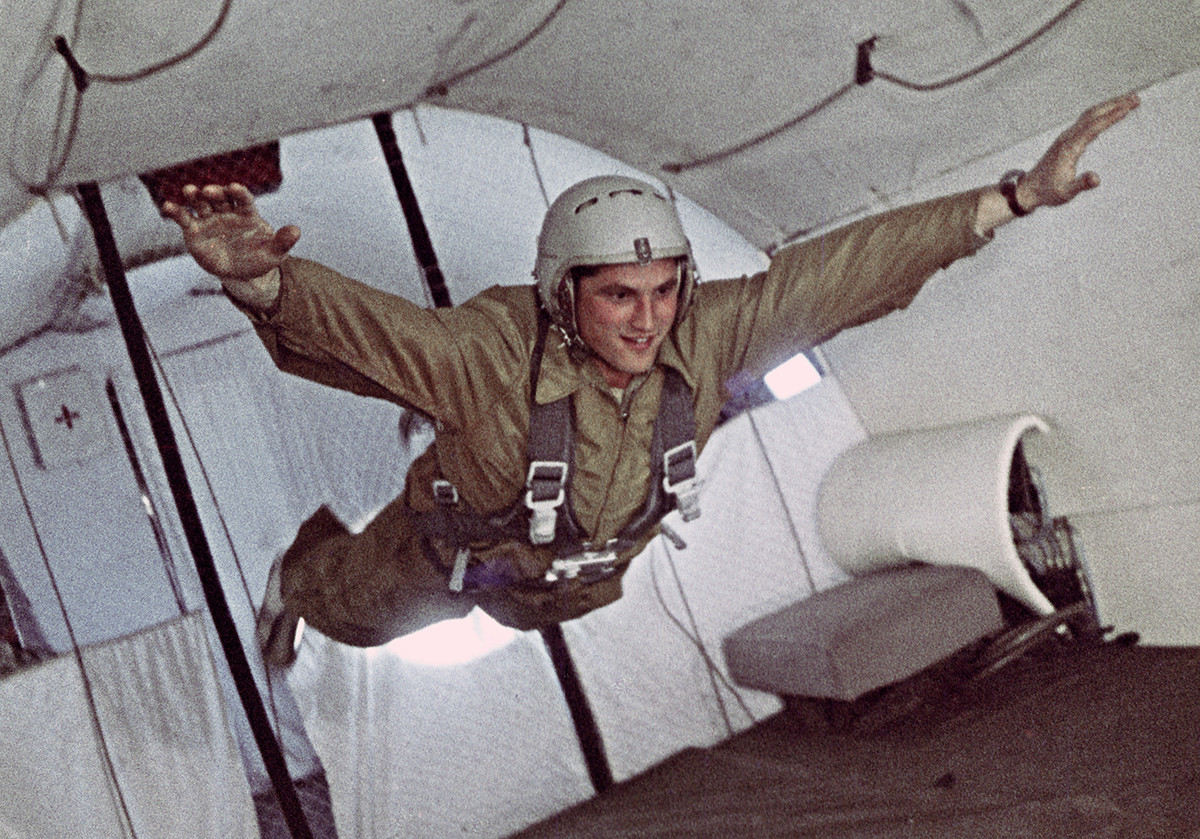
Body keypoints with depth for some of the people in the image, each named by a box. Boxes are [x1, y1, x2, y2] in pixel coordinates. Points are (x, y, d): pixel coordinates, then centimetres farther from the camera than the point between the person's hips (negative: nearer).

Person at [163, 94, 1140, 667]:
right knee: (361, 614, 31)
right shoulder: (495, 351, -48)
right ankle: (306, 570, 65)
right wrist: (257, 279, -83)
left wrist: (1018, 195, -36)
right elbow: (360, 323, -60)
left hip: (576, 575, 3)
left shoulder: (702, 333, -36)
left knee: (541, 606, 42)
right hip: (454, 553, -3)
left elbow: (842, 271, -35)